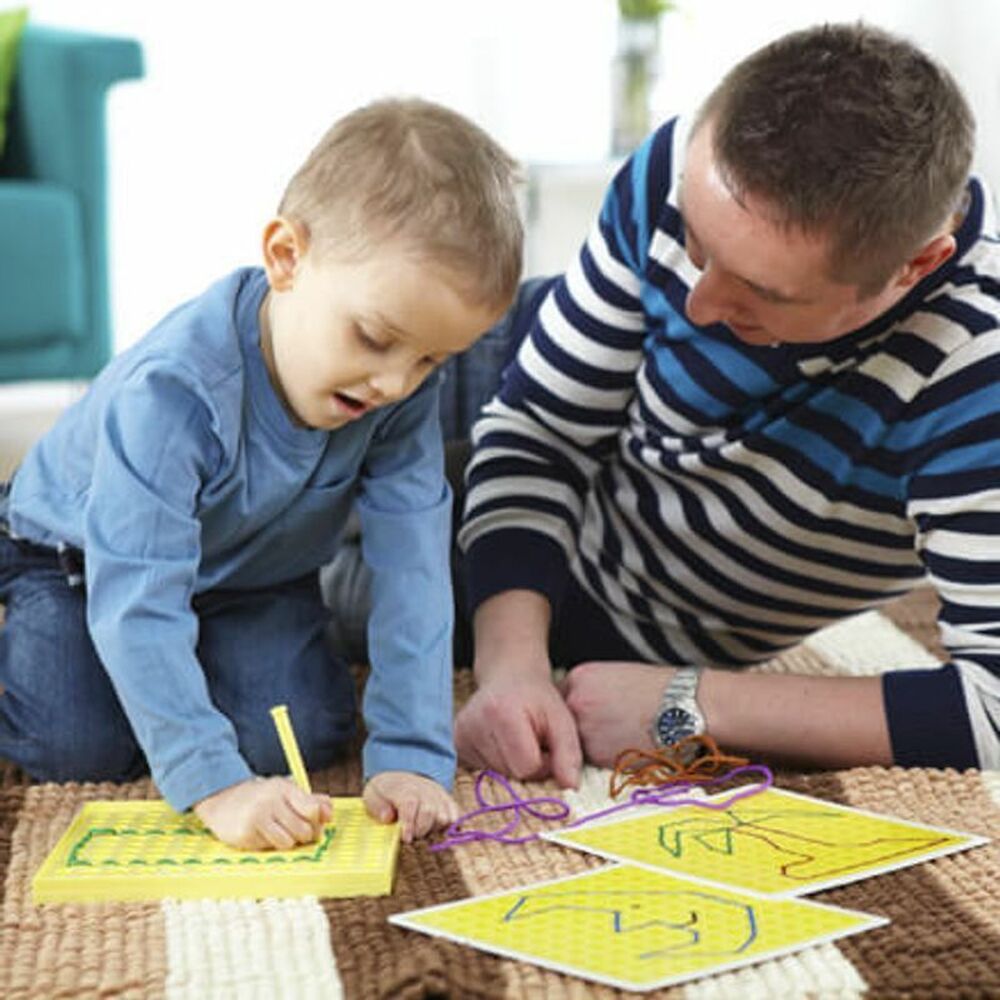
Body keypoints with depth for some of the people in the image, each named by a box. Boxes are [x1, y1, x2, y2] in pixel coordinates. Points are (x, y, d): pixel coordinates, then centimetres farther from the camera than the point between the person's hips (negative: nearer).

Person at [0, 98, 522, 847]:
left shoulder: (406, 392, -26)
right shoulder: (173, 390, -41)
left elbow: (412, 572, -28)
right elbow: (138, 605, -42)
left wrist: (413, 755, -35)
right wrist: (216, 784, -46)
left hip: (256, 576, 4)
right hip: (86, 555, -3)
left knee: (303, 739, -16)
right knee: (77, 751, -19)